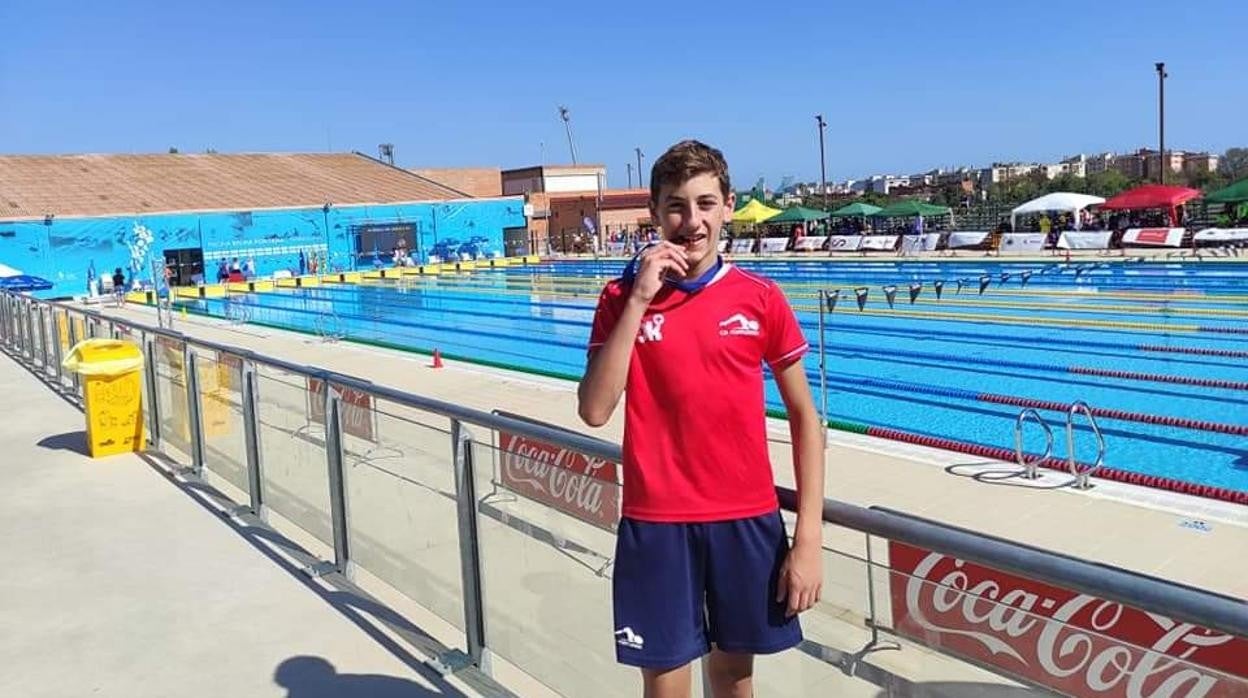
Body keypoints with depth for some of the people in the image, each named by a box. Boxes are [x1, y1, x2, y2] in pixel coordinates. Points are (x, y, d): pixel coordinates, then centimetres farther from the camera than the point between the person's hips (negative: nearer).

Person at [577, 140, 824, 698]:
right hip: (655, 522, -1)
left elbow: (804, 417, 2)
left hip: (747, 518, 1)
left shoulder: (761, 298, -2)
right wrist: (639, 301, -18)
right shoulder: (622, 298, -2)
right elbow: (594, 411, -14)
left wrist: (809, 537, -4)